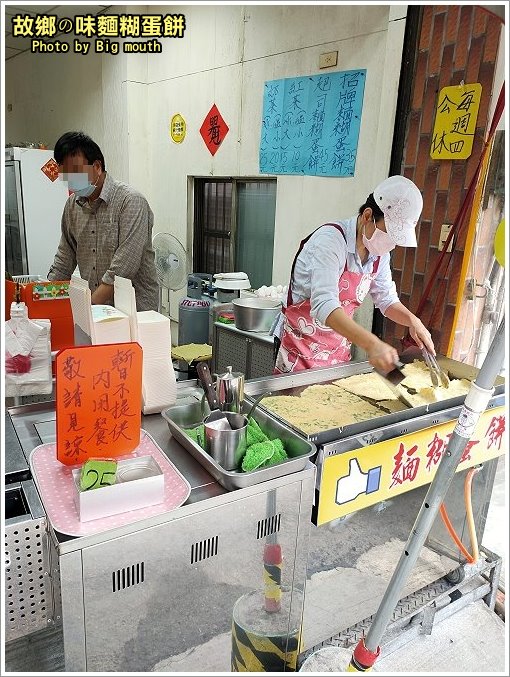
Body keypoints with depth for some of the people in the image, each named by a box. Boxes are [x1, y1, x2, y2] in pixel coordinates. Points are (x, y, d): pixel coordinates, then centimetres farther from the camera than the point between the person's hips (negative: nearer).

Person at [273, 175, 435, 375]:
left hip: (339, 348, 7)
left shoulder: (379, 253, 0)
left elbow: (386, 299, 11)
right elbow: (324, 305, -36)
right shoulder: (331, 239, -23)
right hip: (301, 344, -7)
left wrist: (412, 320, -10)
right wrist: (372, 344, -47)